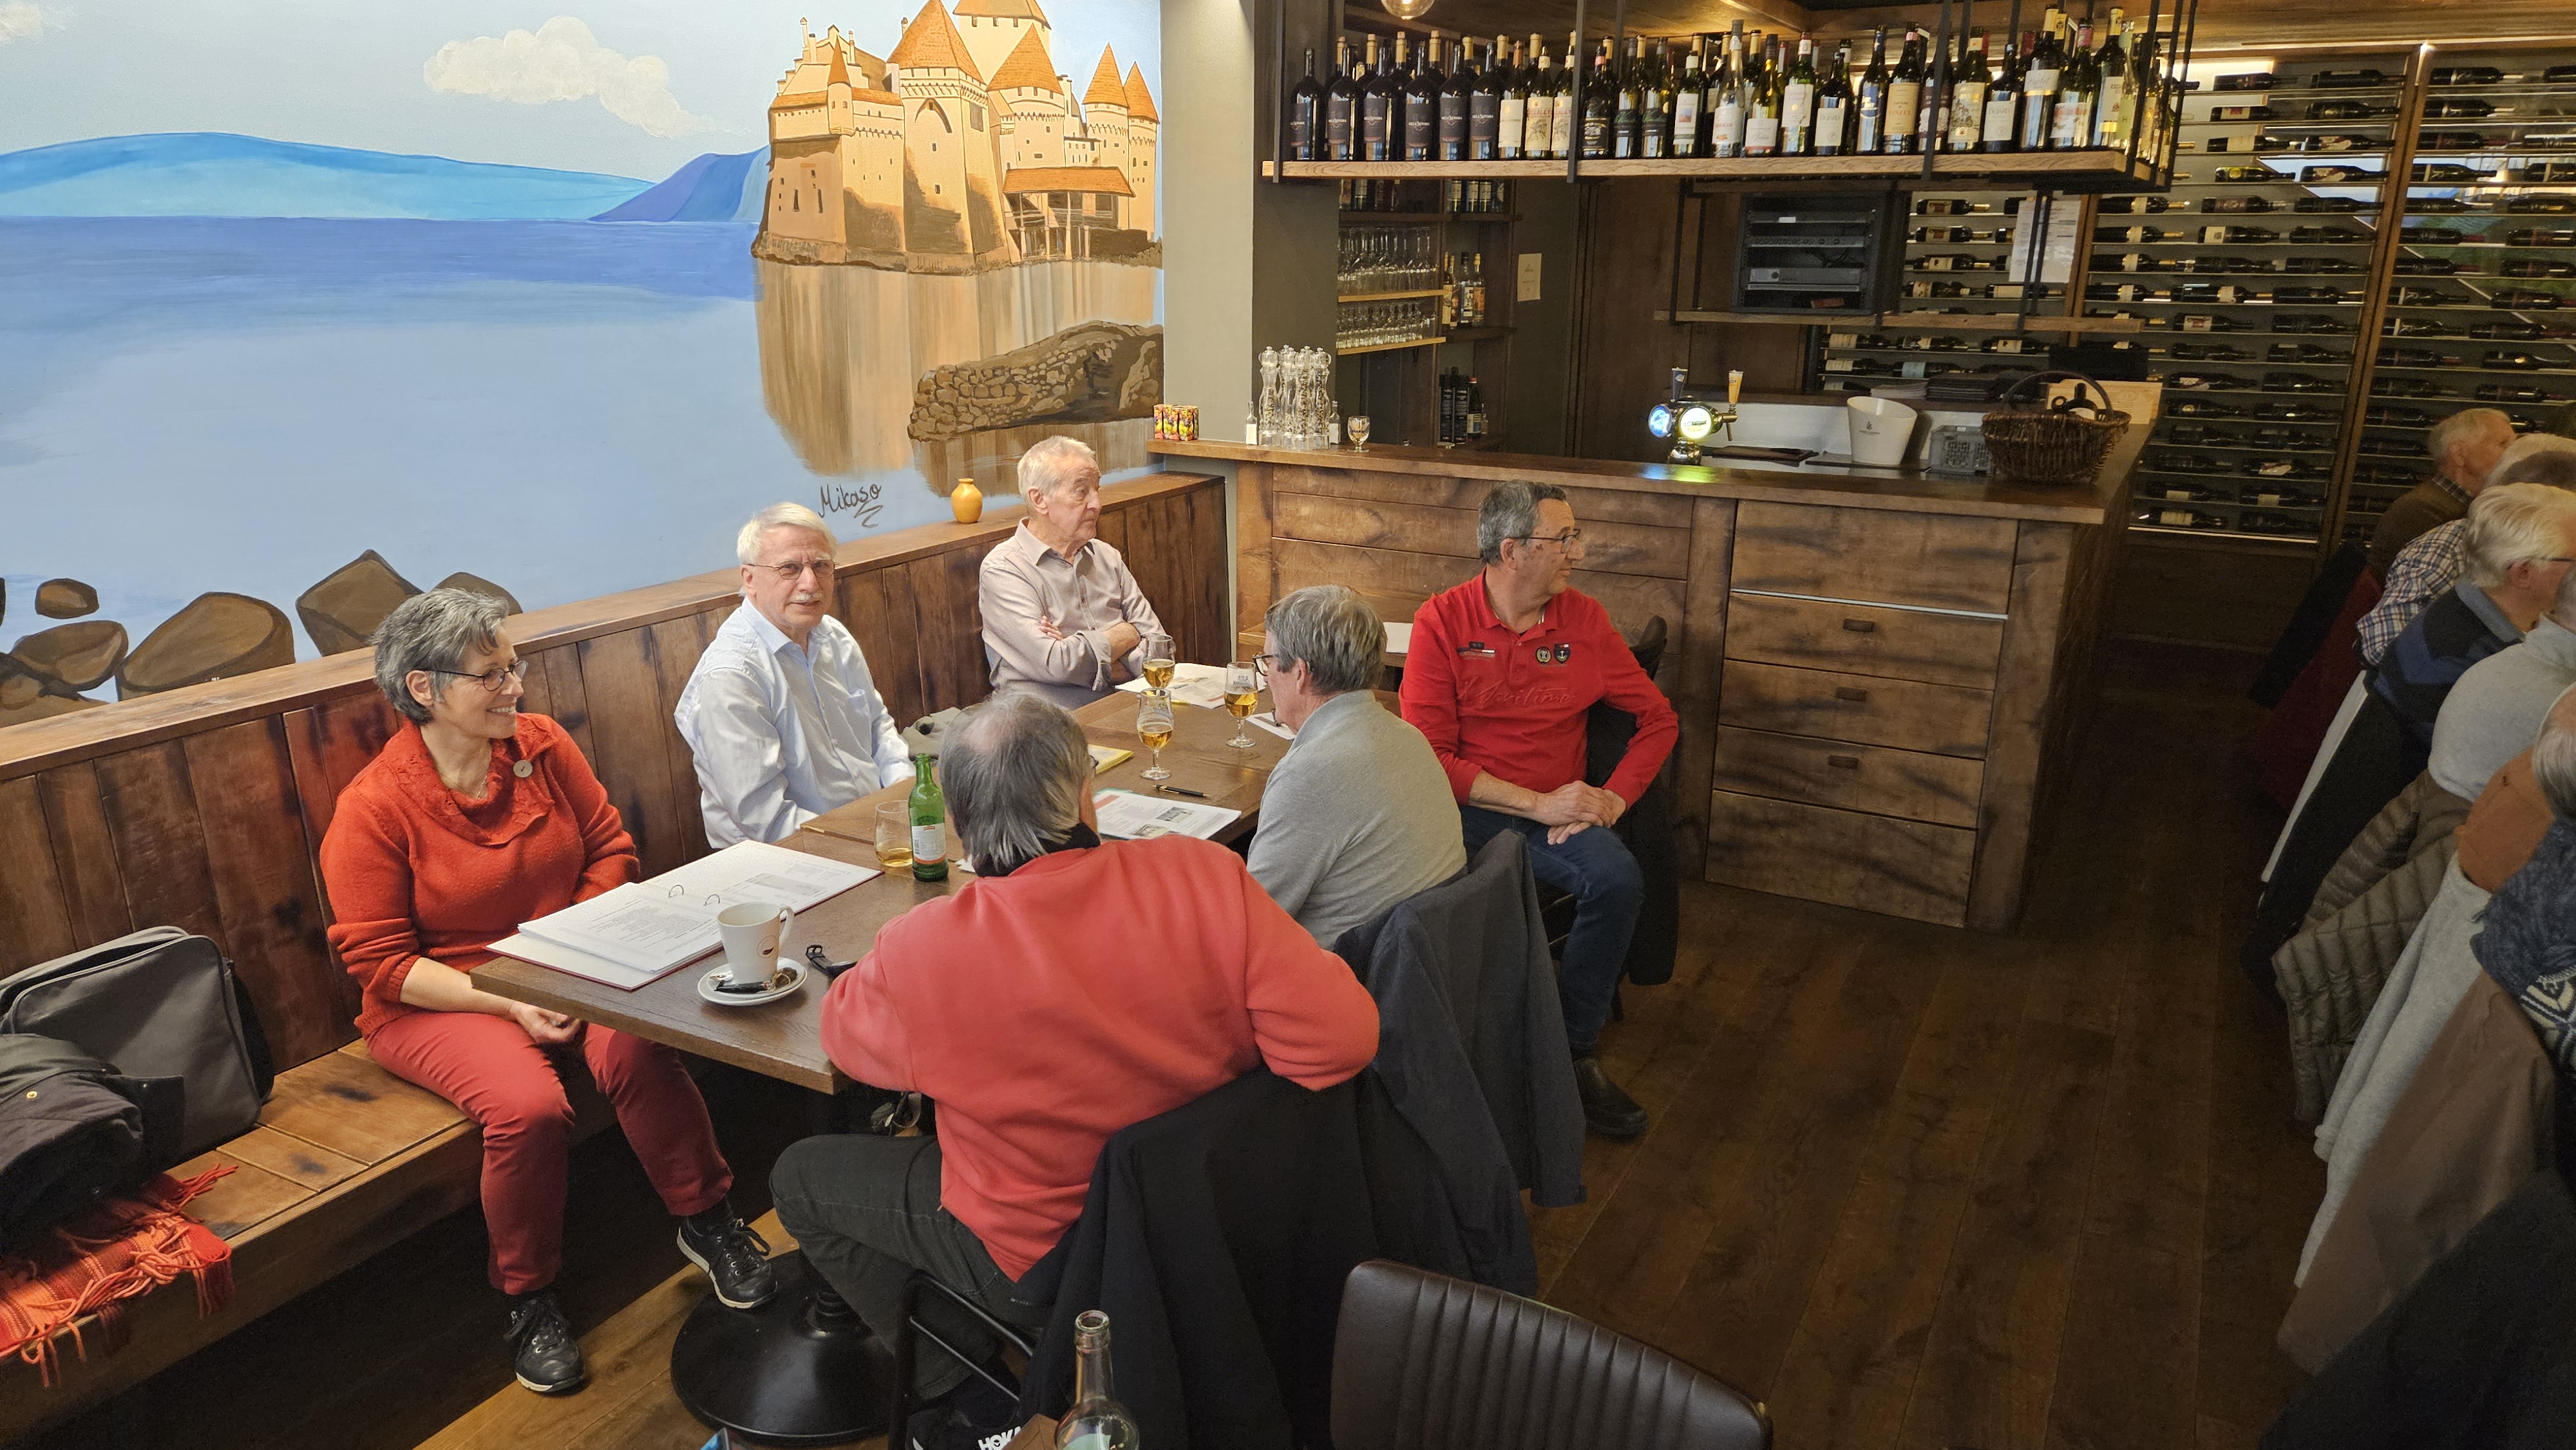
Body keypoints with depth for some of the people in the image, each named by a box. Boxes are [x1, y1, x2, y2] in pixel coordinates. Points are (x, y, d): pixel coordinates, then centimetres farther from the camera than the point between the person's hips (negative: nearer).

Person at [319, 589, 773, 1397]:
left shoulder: (543, 746, 1)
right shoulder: (373, 809, -11)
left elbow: (610, 849, 7)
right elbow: (378, 960, -11)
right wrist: (508, 1002, -20)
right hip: (441, 999, -3)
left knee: (636, 1048, -29)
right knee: (528, 1109, -31)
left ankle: (706, 1220, -6)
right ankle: (527, 1299, -3)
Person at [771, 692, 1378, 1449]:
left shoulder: (920, 953, -26)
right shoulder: (1203, 875, -24)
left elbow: (843, 1031, -3)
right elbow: (1343, 1038, -23)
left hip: (1040, 1260, -4)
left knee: (799, 1176, 18)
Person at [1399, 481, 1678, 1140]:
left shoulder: (1584, 618, 6)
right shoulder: (1442, 622, -4)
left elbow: (1659, 718, 12)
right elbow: (1430, 755, -10)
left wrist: (1613, 800, -5)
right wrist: (1537, 803, -16)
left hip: (1555, 810, 3)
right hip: (1466, 807, -3)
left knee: (1617, 880, -27)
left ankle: (1573, 1051, -6)